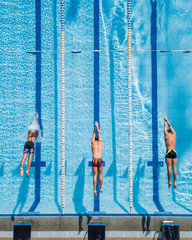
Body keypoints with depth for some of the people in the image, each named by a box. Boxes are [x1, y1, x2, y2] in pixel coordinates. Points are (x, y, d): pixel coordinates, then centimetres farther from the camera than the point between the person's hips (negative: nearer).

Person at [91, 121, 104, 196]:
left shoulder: (93, 143, 13)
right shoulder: (100, 142, 14)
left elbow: (94, 134, 28)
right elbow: (99, 133, 28)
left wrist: (95, 128, 41)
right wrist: (97, 126, 40)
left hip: (94, 160, 0)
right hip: (100, 160, 0)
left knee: (95, 175, -2)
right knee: (100, 175, 10)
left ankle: (95, 190, -10)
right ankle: (101, 188, 12)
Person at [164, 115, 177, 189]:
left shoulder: (166, 135, 5)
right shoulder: (174, 135, 15)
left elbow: (165, 126, 19)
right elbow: (170, 126, 28)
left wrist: (165, 120, 35)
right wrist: (166, 119, 39)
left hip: (169, 152, -4)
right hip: (174, 152, 4)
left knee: (169, 167, -6)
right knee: (174, 167, -1)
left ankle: (169, 182, -10)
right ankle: (174, 182, -5)